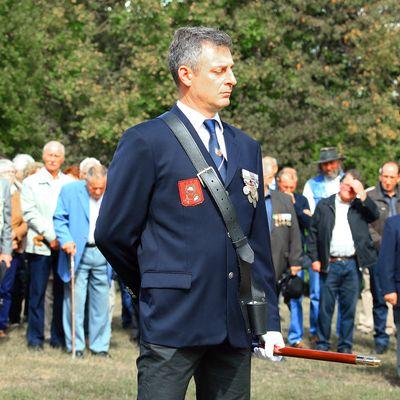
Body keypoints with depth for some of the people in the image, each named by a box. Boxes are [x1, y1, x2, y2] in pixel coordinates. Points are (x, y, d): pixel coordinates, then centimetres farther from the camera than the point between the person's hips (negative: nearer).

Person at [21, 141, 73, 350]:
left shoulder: (69, 183, 12)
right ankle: (35, 338, 5)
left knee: (62, 292, 2)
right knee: (37, 292, -1)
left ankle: (59, 337, 10)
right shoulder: (32, 182, 7)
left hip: (63, 245, 2)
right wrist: (50, 236, -9)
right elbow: (30, 213, 0)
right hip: (40, 244, -2)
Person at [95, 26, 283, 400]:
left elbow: (258, 241, 16)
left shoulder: (246, 148, 15)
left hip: (236, 327, 6)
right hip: (173, 323, -5)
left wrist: (270, 321, 11)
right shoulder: (145, 142, -4)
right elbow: (112, 232, -4)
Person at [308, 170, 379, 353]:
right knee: (325, 307, 2)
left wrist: (361, 194, -14)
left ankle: (345, 345, 14)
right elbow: (313, 232, 8)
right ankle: (322, 343, 13)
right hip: (330, 265, 0)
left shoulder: (361, 206, 8)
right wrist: (315, 259, 1)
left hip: (352, 264, 1)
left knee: (349, 308, 5)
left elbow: (375, 215, -11)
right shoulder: (324, 205, 8)